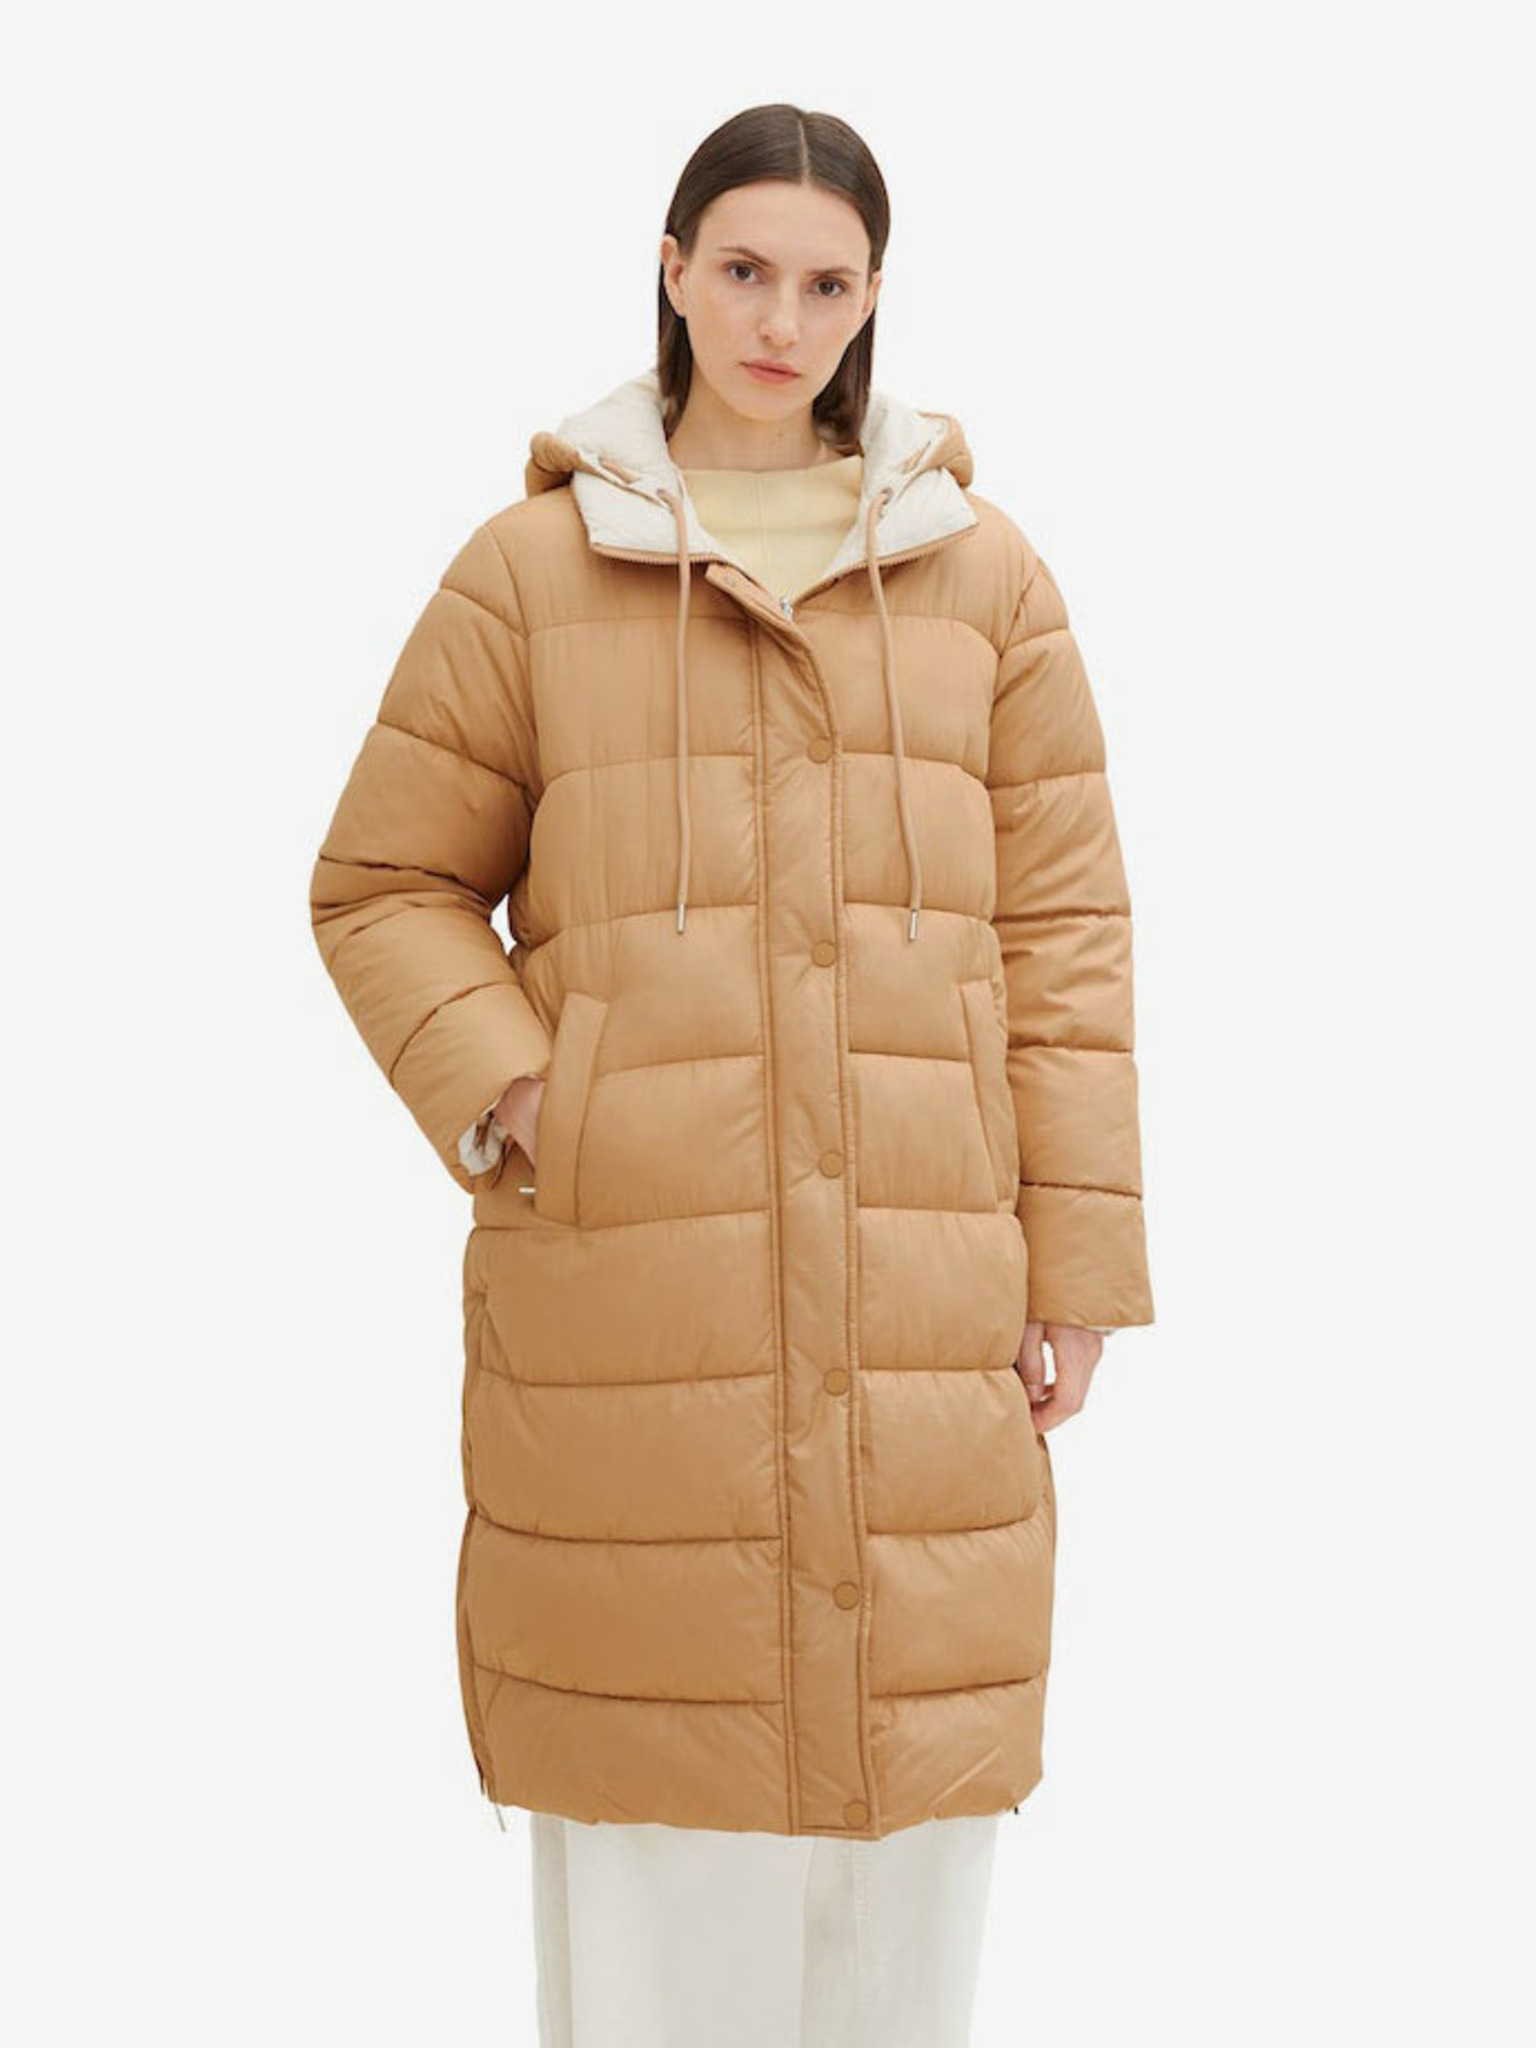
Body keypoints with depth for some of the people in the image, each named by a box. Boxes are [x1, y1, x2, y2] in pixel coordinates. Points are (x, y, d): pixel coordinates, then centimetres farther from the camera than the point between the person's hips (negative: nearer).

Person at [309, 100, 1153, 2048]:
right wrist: (502, 1101, -8)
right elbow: (383, 887, 9)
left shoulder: (984, 575, 8)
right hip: (623, 1279, -1)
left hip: (920, 1298, 1)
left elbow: (1062, 925, 7)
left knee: (907, 1795, 8)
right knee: (645, 1820, 4)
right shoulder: (529, 569, 5)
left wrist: (1079, 1267, 2)